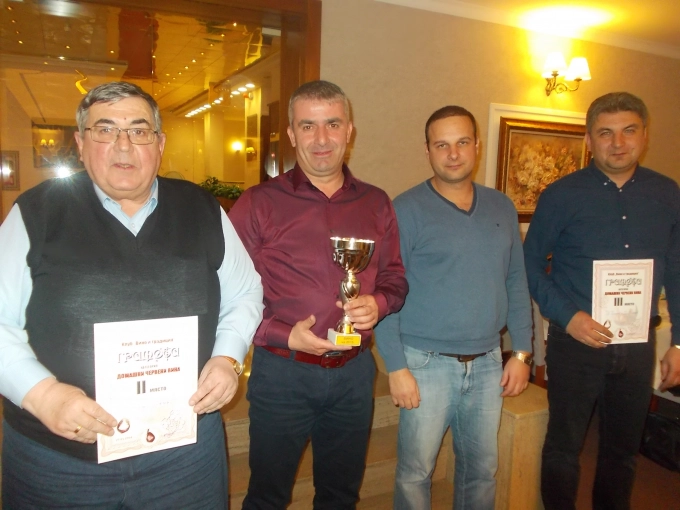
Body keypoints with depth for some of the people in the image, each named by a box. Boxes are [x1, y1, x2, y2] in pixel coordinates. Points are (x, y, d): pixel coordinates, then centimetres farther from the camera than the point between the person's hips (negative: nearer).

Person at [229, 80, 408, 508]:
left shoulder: (376, 203, 5)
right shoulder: (259, 204, -8)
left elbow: (395, 278, 11)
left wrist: (378, 304, -10)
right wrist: (284, 335, -18)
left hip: (354, 372, 3)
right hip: (282, 371, -3)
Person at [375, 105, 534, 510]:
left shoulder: (502, 208, 7)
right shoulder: (407, 210, -9)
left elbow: (516, 282, 11)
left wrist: (522, 352, 7)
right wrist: (397, 368, -14)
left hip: (488, 363, 5)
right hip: (427, 363, -4)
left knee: (483, 469, 18)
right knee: (415, 472, 9)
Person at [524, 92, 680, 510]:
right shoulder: (562, 196, -7)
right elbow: (531, 264, -4)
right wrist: (567, 316, -15)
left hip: (639, 345, 4)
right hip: (576, 341, -3)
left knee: (624, 448, 19)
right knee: (564, 447, 8)